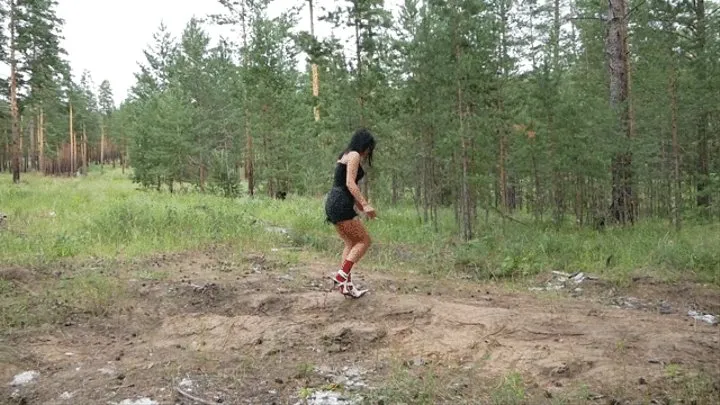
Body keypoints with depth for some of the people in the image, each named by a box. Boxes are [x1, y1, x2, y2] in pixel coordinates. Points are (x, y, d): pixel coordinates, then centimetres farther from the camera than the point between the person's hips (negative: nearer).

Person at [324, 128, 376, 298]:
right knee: (364, 241, -2)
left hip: (333, 203, 10)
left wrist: (361, 207, 28)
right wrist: (365, 205, -25)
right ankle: (341, 276, -9)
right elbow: (350, 183, -19)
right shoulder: (354, 155, -7)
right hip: (341, 205, -10)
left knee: (351, 243, 14)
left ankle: (346, 285, 10)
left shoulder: (344, 156, 22)